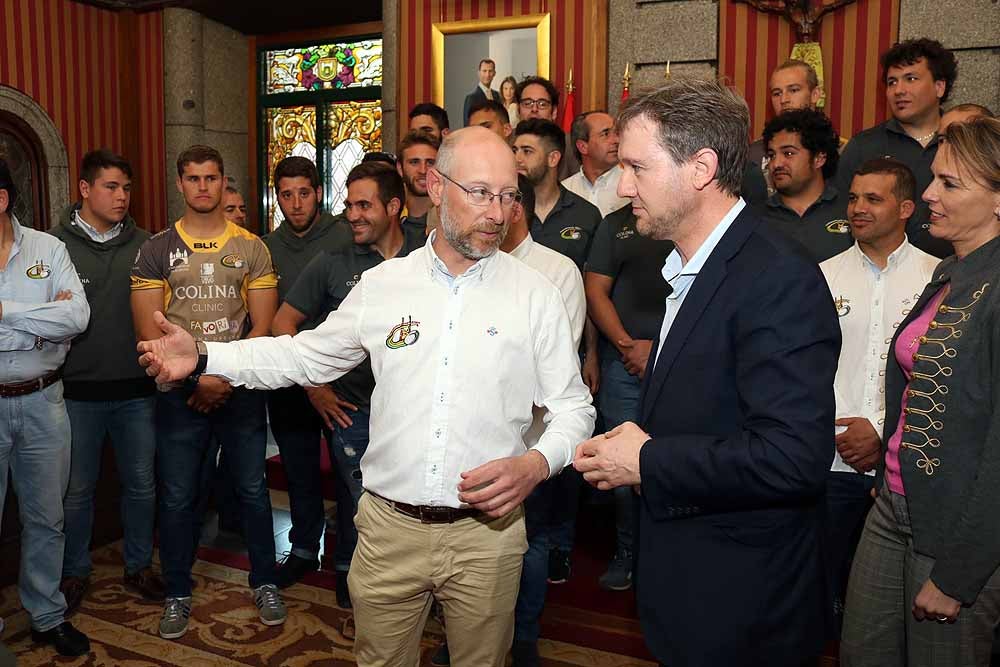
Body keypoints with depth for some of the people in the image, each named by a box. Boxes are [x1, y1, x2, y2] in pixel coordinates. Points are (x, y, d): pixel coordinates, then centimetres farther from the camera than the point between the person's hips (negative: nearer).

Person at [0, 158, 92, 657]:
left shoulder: (48, 249, 0)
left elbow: (78, 317, -14)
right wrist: (47, 321, -15)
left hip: (43, 402, 1)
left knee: (45, 518, 14)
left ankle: (48, 616, 32)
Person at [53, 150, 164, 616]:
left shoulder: (143, 244, 3)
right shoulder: (55, 244, -4)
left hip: (136, 389, 2)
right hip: (78, 389, -2)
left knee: (141, 484, 12)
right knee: (77, 489, 11)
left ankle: (139, 565, 31)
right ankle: (75, 572, 31)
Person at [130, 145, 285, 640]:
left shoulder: (251, 248, 3)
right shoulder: (155, 250, 3)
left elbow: (262, 326, -2)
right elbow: (149, 332, -3)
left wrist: (226, 379, -12)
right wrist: (198, 377, -10)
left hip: (241, 389, 0)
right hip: (179, 392, 0)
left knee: (252, 488, 8)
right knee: (177, 497, 8)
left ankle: (264, 582, 25)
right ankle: (177, 594, 25)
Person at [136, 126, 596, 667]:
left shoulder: (535, 295, -3)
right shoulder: (382, 284, 1)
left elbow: (573, 408, 0)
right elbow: (306, 355, 11)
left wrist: (536, 463, -19)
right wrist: (203, 358, 3)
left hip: (486, 531, -1)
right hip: (388, 526, 1)